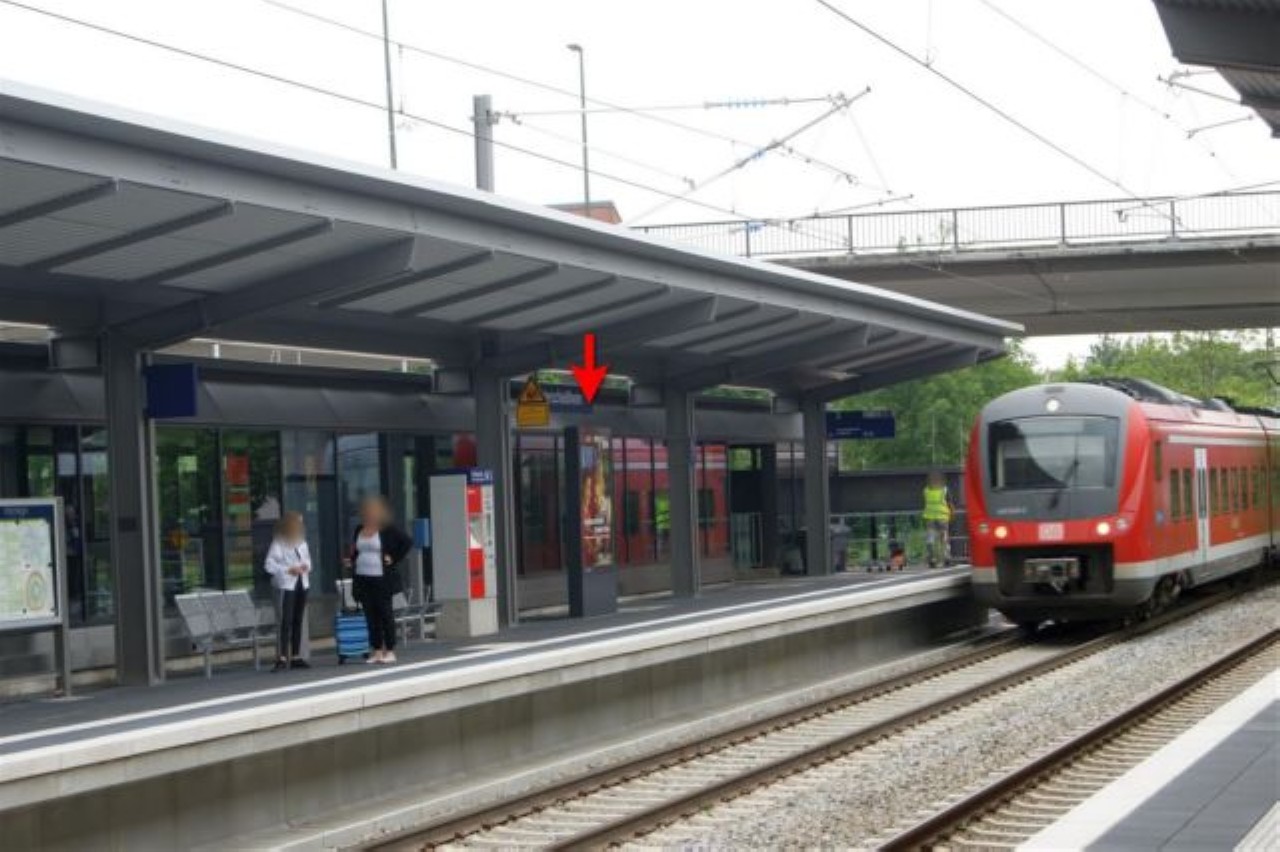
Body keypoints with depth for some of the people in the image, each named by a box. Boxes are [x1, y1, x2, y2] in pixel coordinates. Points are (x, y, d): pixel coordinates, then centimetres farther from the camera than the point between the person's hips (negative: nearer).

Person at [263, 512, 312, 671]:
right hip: (286, 586, -7)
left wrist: (306, 566, 0)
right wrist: (288, 570, -19)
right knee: (285, 622, -11)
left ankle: (296, 657, 14)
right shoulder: (278, 544, -9)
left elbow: (307, 559, 23)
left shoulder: (301, 542, 11)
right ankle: (282, 658, -12)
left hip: (301, 584, 7)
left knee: (298, 621, 9)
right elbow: (269, 565, -13)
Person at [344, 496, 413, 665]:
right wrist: (350, 560, 5)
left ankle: (390, 651, 4)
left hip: (382, 579, -5)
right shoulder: (359, 530, 12)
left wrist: (394, 559, -8)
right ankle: (377, 651, 11)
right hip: (363, 579, 5)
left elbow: (407, 542, -6)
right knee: (370, 615, 6)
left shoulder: (388, 530, -5)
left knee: (385, 613, -1)